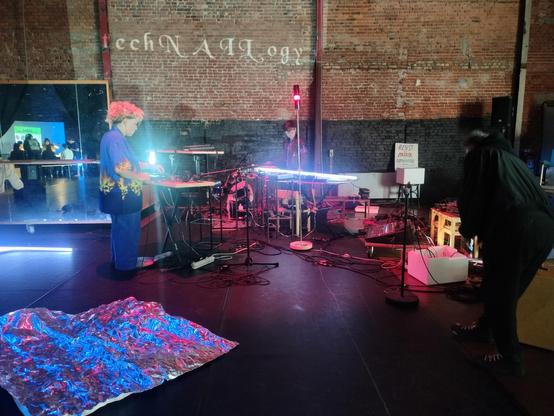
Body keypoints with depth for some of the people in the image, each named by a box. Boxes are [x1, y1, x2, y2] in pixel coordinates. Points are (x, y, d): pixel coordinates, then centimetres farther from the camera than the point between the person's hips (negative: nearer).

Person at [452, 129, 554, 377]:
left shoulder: (478, 155, 14)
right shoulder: (511, 157, 32)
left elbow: (471, 197, 3)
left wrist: (468, 229, 20)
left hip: (514, 228, -7)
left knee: (500, 294, 7)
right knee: (508, 289, 23)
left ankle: (510, 358, 17)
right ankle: (485, 328, 41)